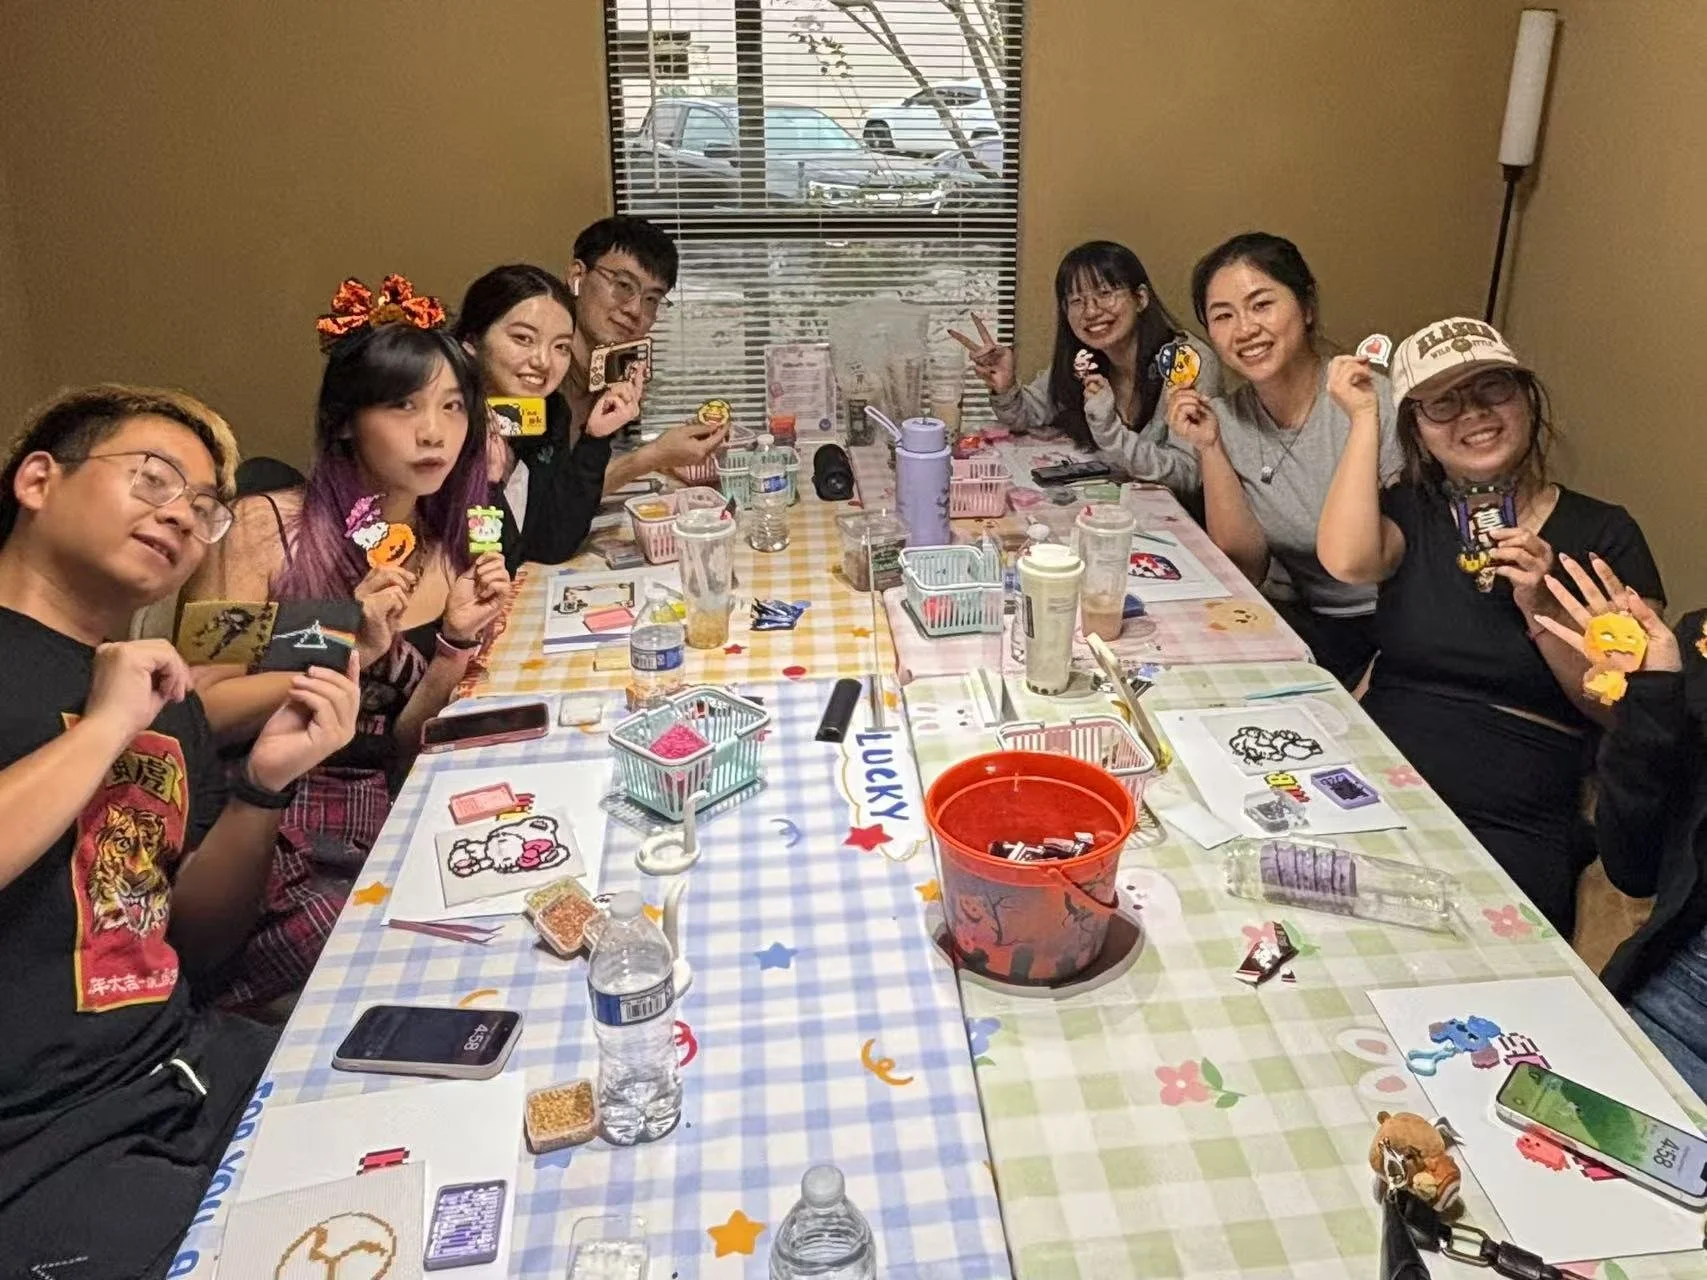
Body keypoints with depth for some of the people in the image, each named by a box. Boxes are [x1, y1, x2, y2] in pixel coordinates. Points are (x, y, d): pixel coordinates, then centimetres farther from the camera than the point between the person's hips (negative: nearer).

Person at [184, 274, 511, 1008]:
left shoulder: (453, 562, 4)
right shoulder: (264, 528, -9)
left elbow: (402, 759, 3)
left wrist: (456, 644, -13)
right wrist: (350, 649, -22)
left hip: (385, 837, 5)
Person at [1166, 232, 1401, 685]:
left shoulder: (1373, 401, -14)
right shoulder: (1224, 420, 0)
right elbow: (1246, 569, -4)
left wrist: (1372, 682, -19)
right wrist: (1209, 448, -12)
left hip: (1396, 625, -5)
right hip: (1302, 620, 5)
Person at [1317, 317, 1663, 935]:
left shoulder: (1603, 534, 6)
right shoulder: (1411, 509, 11)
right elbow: (1347, 561, -13)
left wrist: (1540, 611, -14)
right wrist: (1363, 417, -4)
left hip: (1514, 828, -2)